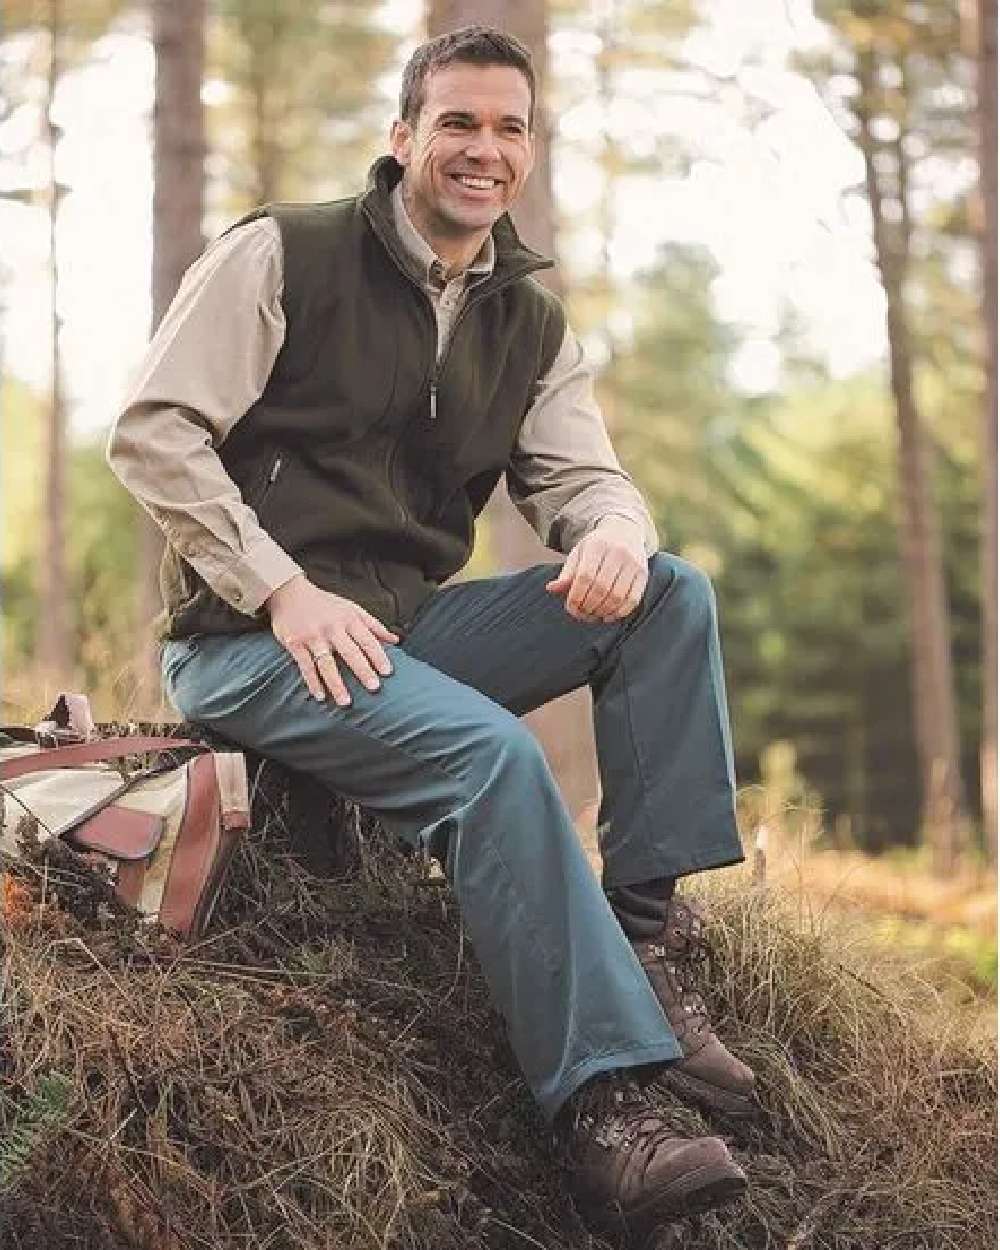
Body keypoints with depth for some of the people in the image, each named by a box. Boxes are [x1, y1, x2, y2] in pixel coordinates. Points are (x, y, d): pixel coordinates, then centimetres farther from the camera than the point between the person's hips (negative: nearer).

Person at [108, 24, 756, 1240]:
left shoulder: (532, 325, 14)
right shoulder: (284, 254, -3)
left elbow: (578, 475, 7)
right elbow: (152, 429, -9)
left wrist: (614, 531, -20)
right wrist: (283, 592, -20)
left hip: (404, 631, 6)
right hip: (246, 639, -6)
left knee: (670, 594, -11)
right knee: (488, 751, -32)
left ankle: (647, 940, -16)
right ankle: (610, 1105, -33)